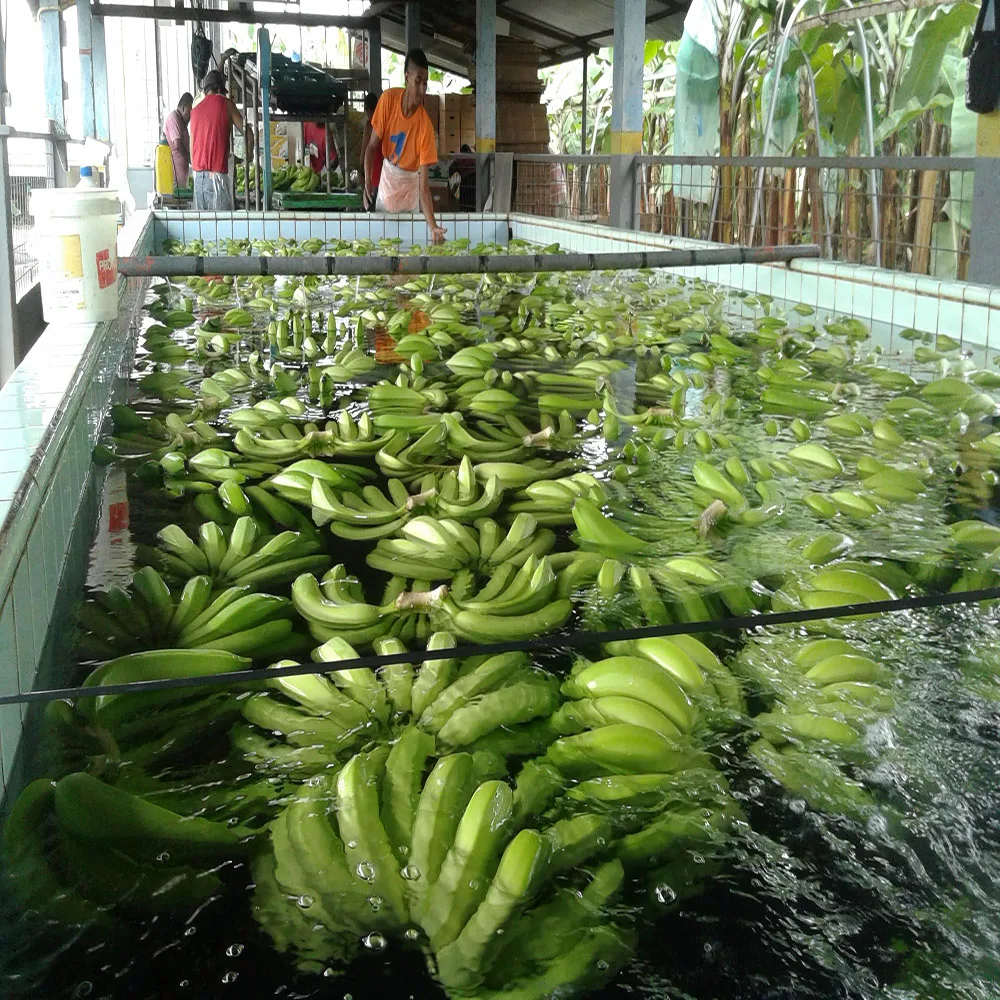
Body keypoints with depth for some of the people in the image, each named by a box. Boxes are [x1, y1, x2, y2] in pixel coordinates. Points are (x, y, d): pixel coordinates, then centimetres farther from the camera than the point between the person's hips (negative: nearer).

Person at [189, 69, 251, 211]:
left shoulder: (195, 110, 15)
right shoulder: (225, 104, 2)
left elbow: (192, 146, 15)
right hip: (217, 172, -5)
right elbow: (249, 135, 4)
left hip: (198, 173, 5)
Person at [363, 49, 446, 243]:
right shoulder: (388, 99, -16)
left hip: (409, 192, -2)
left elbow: (424, 186, -26)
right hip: (386, 183, 2)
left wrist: (433, 227, -39)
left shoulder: (425, 125, -24)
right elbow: (372, 146, -6)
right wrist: (367, 181, -23)